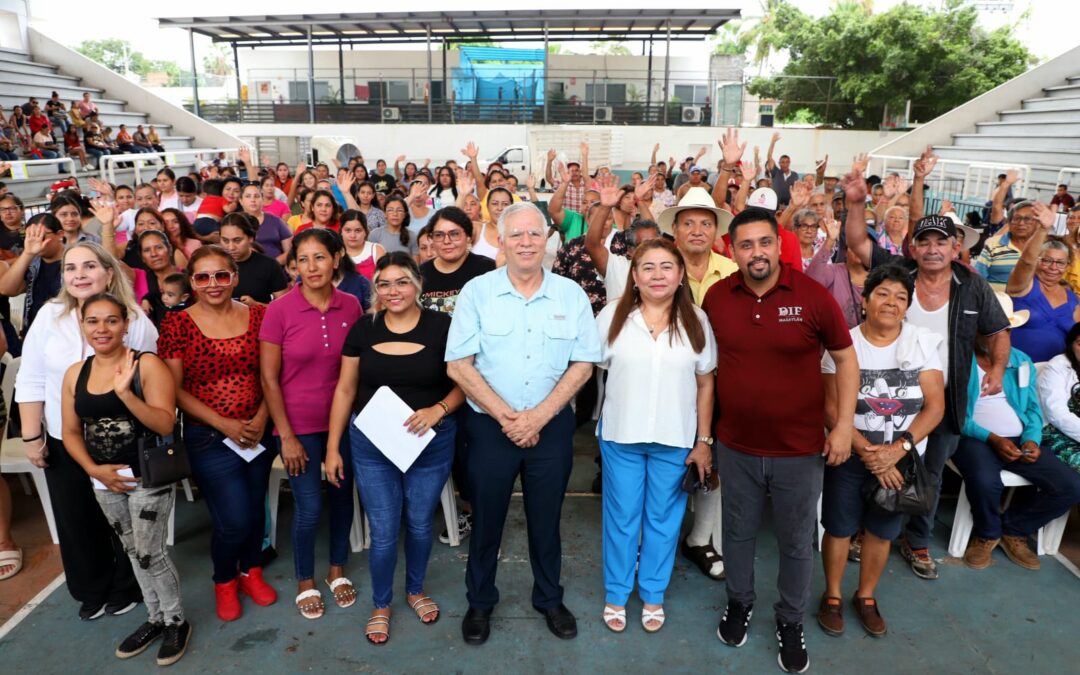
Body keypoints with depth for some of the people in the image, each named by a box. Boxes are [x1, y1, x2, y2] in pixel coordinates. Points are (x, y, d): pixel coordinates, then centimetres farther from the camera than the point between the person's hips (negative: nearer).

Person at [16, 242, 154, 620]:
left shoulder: (135, 319, -10)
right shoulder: (49, 316, -4)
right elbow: (31, 381, 0)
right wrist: (31, 437, -2)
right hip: (63, 443, 2)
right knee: (76, 521, 14)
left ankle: (126, 588, 35)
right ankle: (92, 591, 37)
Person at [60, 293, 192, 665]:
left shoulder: (147, 365, -14)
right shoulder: (75, 374, 2)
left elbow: (166, 425, -21)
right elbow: (71, 432, 7)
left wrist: (125, 393, -32)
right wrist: (93, 469, -7)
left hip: (149, 478, -5)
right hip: (106, 481, 6)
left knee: (151, 554, 3)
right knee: (134, 553, 19)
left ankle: (177, 622, 25)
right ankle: (155, 618, 37)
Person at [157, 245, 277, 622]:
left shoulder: (258, 315, -1)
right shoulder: (177, 324, -8)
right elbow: (175, 390, -8)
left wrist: (261, 418, -11)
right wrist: (226, 425, -14)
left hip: (258, 432, 3)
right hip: (209, 437, -3)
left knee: (255, 509, 15)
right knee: (234, 520, -2)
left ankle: (250, 571, 42)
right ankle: (224, 580, 29)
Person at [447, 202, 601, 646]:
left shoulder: (571, 295, -1)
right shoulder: (477, 292, -5)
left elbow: (583, 363, -3)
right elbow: (458, 364, -8)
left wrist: (539, 416, -13)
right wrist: (506, 417, -14)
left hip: (552, 425, 1)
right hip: (490, 425, -1)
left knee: (546, 518, 15)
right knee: (486, 518, 13)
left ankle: (549, 599, 37)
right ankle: (480, 602, 35)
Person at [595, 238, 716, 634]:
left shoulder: (696, 321, -1)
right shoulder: (612, 316, -5)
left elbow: (705, 384, 2)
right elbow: (593, 367, 5)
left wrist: (704, 441, 0)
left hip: (676, 439, 1)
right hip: (621, 436, 0)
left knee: (663, 519, 14)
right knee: (621, 518, 12)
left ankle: (653, 595, 32)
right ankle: (616, 594, 30)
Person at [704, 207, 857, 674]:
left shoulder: (813, 296, -13)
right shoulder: (716, 297, -6)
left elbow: (845, 359, -3)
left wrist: (844, 425, -8)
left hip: (800, 448, -1)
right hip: (736, 446, 2)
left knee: (797, 543, 15)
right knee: (738, 532, 20)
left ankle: (791, 621, 38)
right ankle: (739, 602, 44)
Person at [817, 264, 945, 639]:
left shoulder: (923, 342, -5)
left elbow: (935, 405, -8)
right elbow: (832, 409, -11)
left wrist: (898, 448, -20)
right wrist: (868, 452, -20)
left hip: (903, 458, 2)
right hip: (849, 457, -2)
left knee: (882, 531, 15)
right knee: (839, 529, 8)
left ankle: (866, 596, 37)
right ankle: (832, 595, 30)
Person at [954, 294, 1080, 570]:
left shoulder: (1022, 361, 15)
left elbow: (1033, 409, 14)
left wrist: (1032, 440, -5)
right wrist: (991, 438, -19)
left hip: (1019, 439, 6)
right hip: (975, 438, -6)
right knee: (985, 481, -36)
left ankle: (1013, 529, 11)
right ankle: (987, 534, -1)